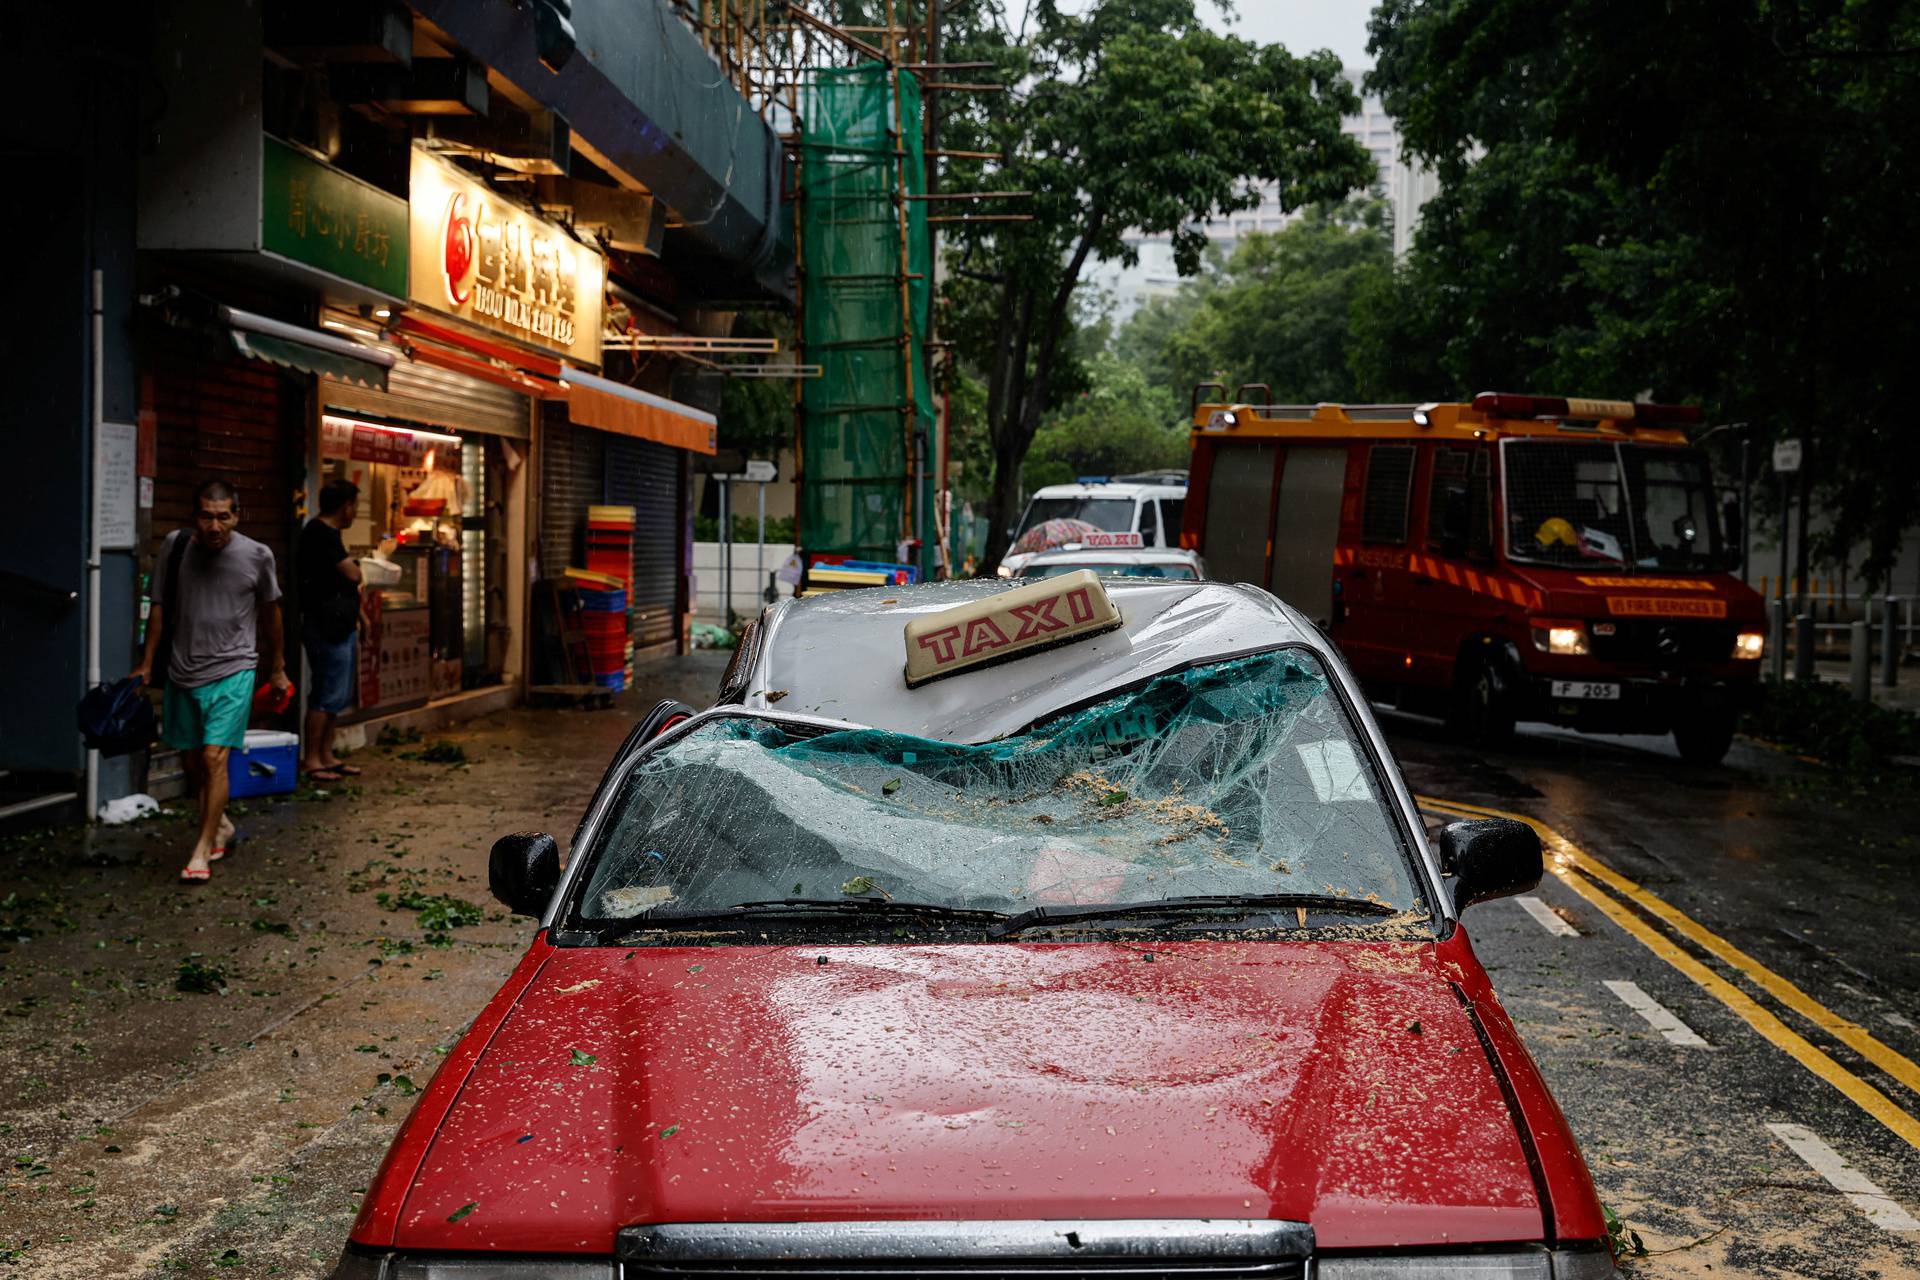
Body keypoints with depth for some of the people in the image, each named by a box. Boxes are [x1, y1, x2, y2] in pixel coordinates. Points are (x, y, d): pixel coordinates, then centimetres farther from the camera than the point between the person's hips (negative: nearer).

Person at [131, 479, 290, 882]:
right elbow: (160, 607, 6)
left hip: (232, 671, -3)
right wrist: (146, 664, 7)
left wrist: (278, 669, 15)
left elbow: (270, 612, 7)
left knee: (214, 756, -13)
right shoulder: (176, 546, -4)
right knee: (191, 759, 13)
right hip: (183, 672, 4)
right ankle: (221, 825, 36)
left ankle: (202, 850, -4)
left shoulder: (256, 556, -8)